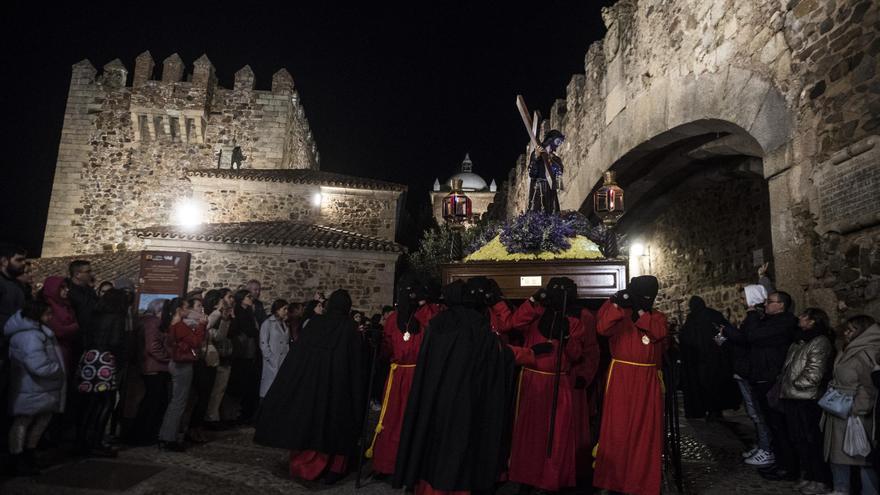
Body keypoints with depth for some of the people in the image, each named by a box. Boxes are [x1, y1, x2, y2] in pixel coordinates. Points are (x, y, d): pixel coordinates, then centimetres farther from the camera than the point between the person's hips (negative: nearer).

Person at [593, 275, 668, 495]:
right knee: (617, 429, 1)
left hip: (648, 381, 2)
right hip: (621, 378, -2)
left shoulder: (658, 317, 10)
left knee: (646, 430, 4)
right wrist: (616, 304, -21)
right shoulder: (618, 314, 4)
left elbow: (659, 332, -12)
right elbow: (602, 328, -16)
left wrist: (639, 311, -15)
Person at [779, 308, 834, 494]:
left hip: (807, 400, -9)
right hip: (793, 398, 9)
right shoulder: (799, 341, 17)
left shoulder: (820, 342, -12)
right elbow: (788, 369, 22)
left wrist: (795, 384, -12)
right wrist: (783, 385, 13)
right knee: (798, 439, 14)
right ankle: (809, 476, 26)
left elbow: (813, 374, -19)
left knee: (810, 440, -2)